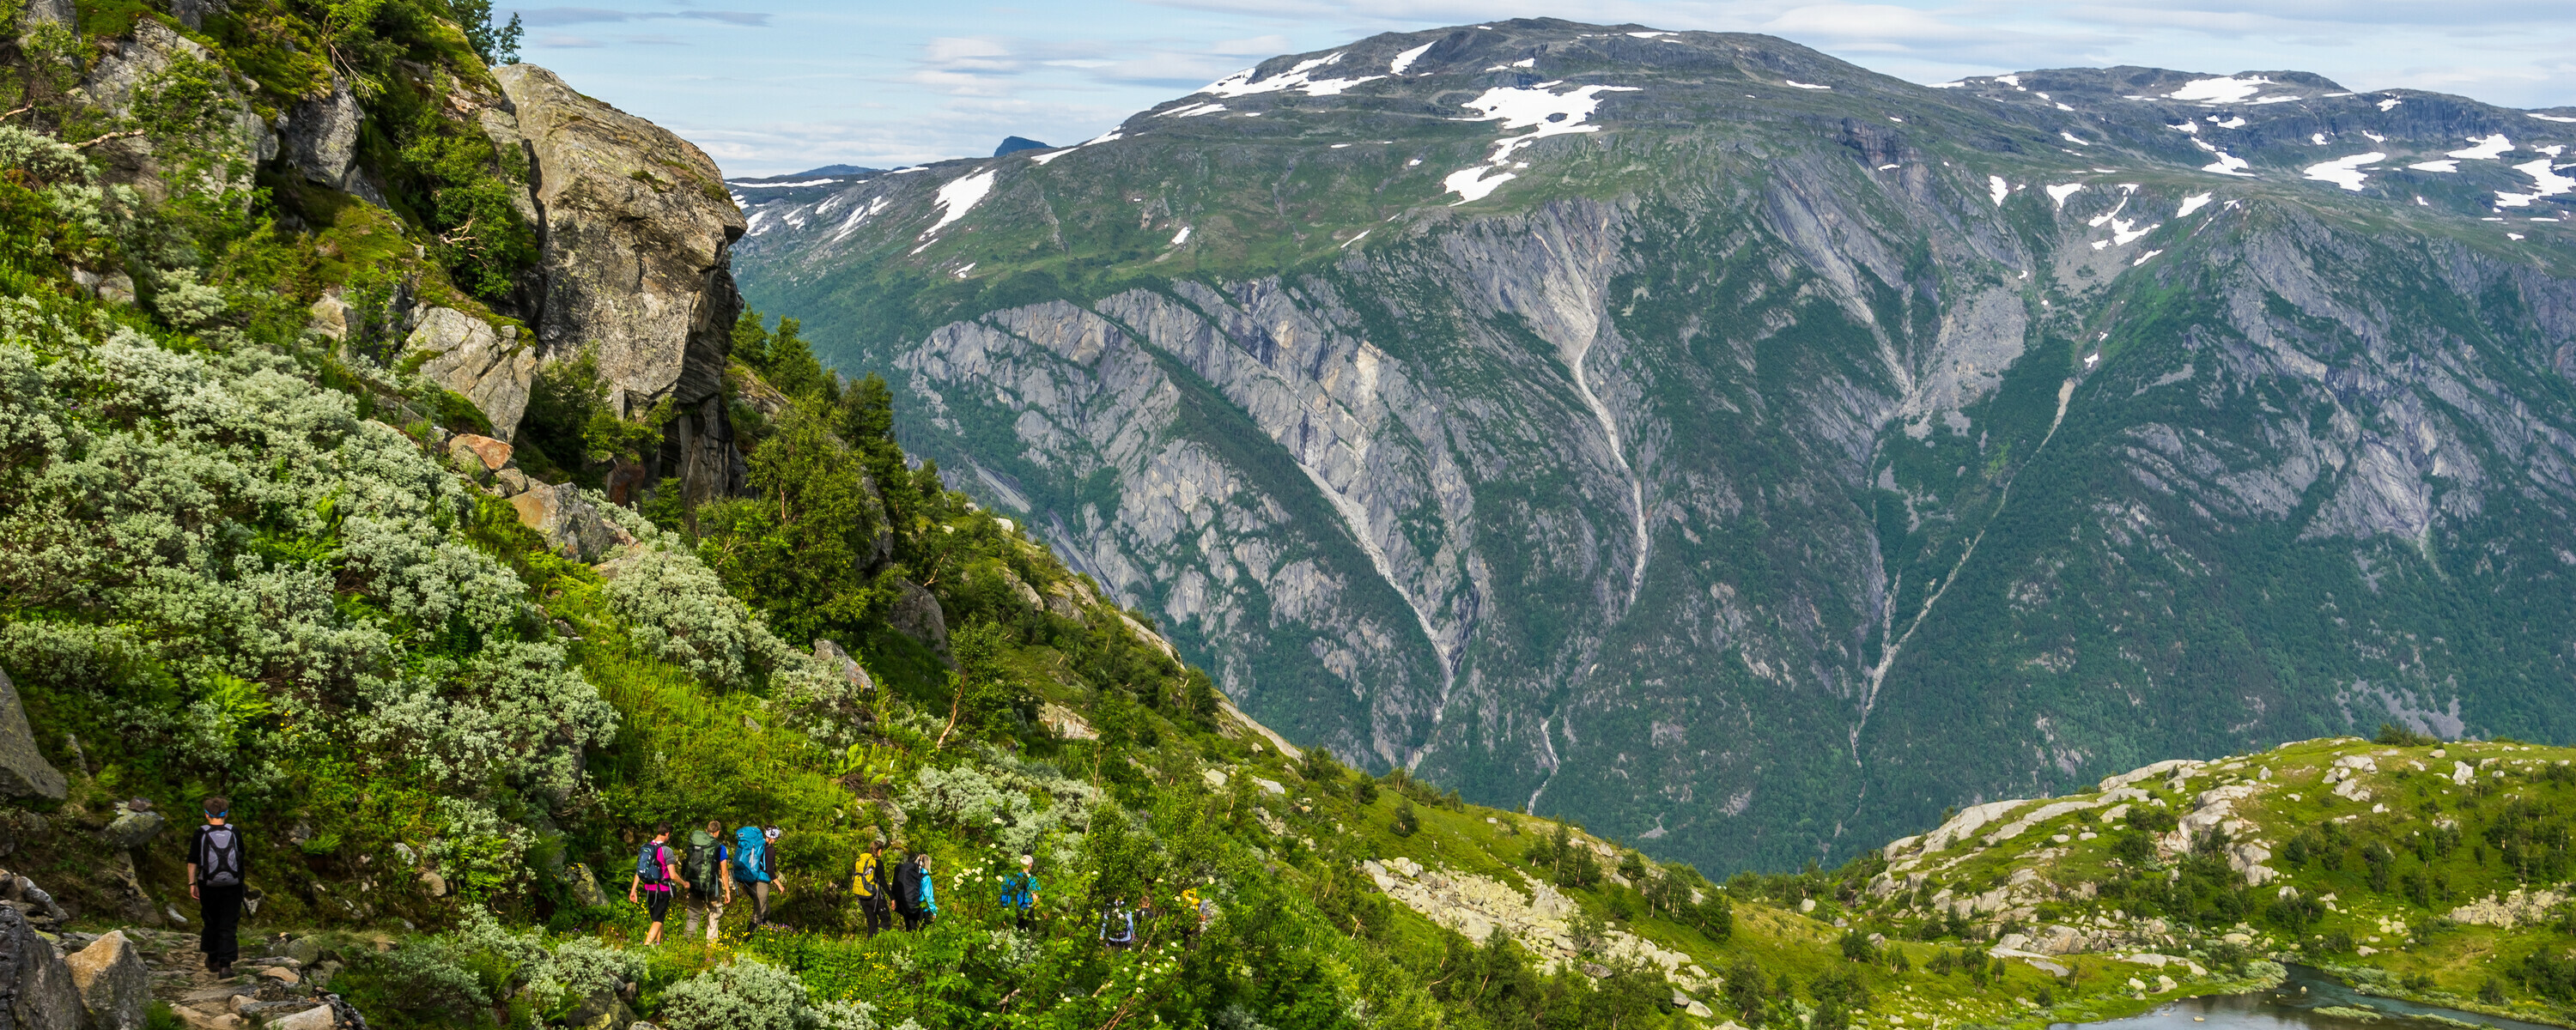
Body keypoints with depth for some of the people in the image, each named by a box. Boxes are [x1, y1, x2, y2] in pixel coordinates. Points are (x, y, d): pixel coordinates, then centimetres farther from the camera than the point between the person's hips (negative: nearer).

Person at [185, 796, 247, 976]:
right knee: (229, 926, 1)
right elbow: (242, 857, 12)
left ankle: (213, 961, 29)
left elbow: (192, 861, -4)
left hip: (208, 886, 0)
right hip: (232, 886, 0)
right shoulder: (235, 833, -1)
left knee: (211, 922, 17)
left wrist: (192, 883, 3)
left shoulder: (201, 833, -5)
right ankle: (225, 965, -8)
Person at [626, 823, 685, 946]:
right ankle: (646, 946, -15)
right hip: (663, 890, -6)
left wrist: (633, 890, 10)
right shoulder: (666, 850, -15)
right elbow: (673, 875, -16)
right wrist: (684, 883, 2)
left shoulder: (645, 848, 3)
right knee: (658, 921, -3)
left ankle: (659, 944, 28)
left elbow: (639, 871, 6)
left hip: (649, 889, 6)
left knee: (657, 918, 19)